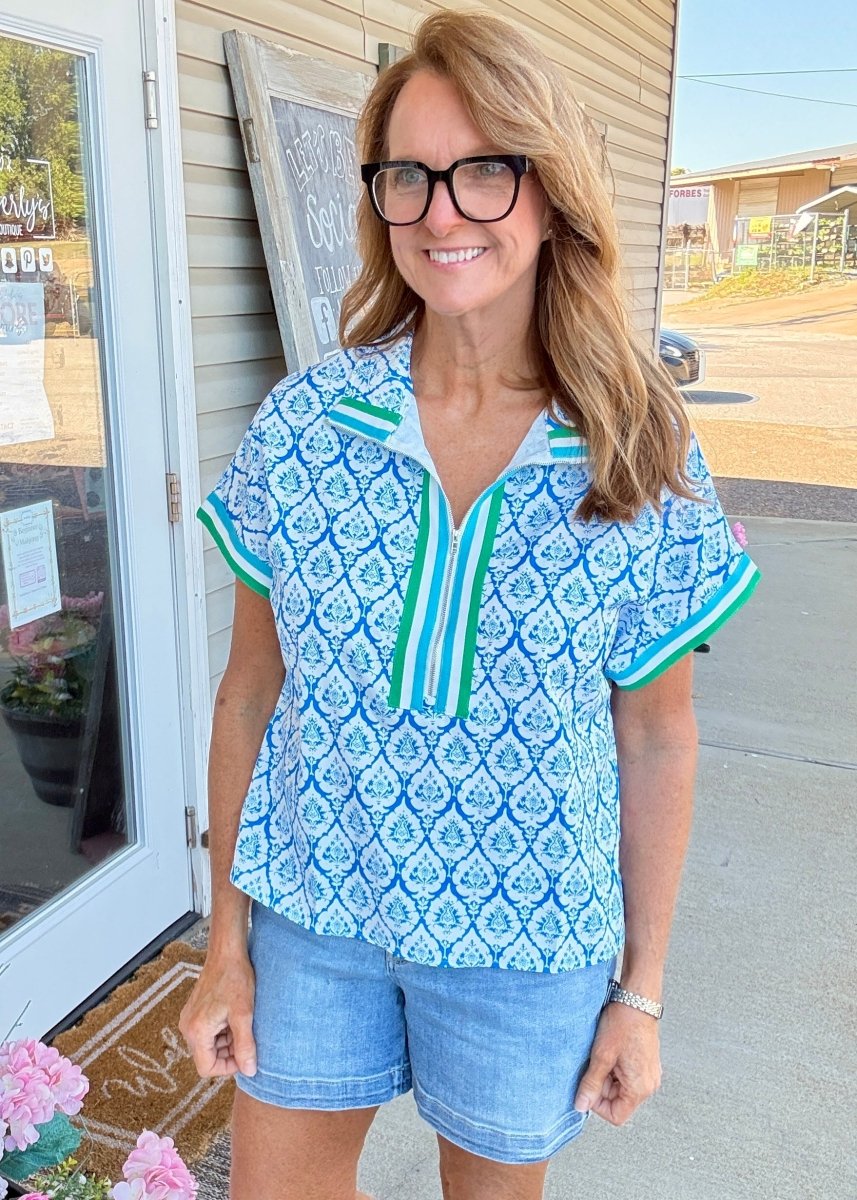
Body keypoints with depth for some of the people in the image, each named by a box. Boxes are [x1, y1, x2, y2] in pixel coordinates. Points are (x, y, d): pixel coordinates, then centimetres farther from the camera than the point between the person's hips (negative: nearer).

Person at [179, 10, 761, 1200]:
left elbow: (657, 739, -4)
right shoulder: (302, 421, -10)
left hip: (529, 948, -1)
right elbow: (251, 690, -3)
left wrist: (641, 991, 1)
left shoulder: (644, 462, -12)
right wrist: (226, 943, 1)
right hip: (312, 919, 2)